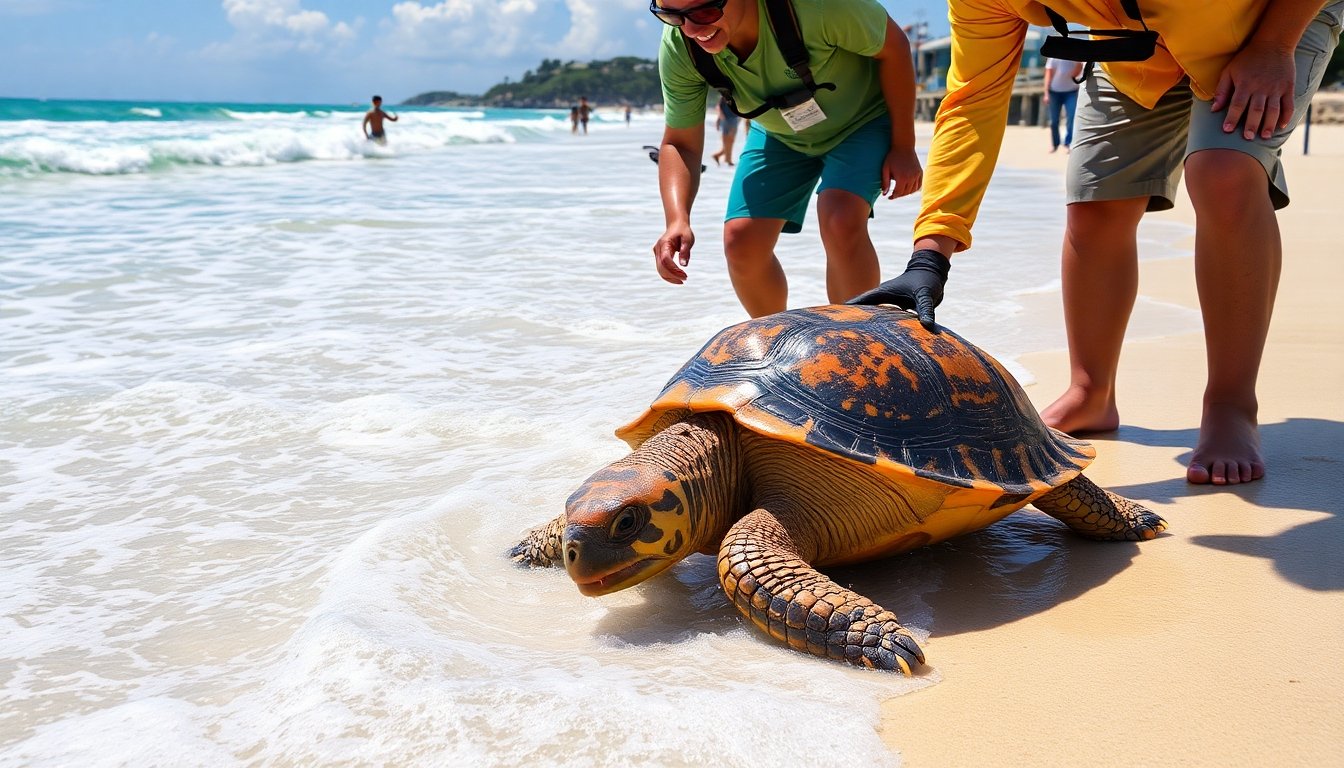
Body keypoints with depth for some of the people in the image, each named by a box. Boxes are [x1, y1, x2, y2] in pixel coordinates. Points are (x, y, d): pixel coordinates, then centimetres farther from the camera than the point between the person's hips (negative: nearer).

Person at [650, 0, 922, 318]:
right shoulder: (678, 49, -26)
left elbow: (893, 46, -21)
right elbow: (680, 144, -15)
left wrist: (903, 147, -16)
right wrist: (677, 219, -34)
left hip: (862, 118, -4)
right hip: (779, 134, 4)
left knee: (841, 222, -28)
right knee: (741, 240, -8)